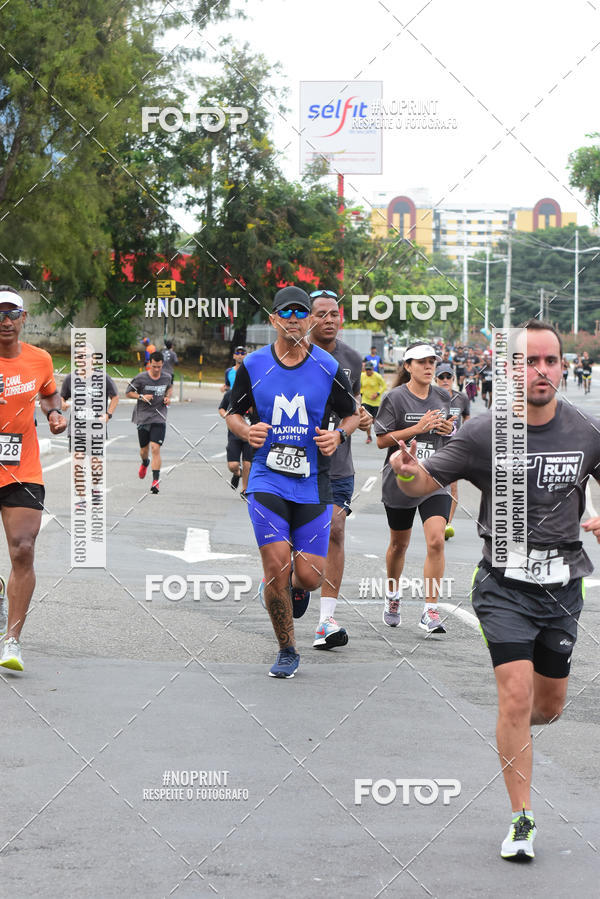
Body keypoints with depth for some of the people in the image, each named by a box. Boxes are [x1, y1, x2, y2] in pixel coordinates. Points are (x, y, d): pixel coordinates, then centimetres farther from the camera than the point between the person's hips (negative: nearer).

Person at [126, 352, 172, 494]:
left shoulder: (167, 377, 1)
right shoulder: (141, 378, -8)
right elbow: (129, 392, 2)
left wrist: (168, 396, 4)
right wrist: (141, 396, -15)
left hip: (159, 418, 0)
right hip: (143, 417, 0)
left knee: (155, 448, -14)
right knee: (144, 449, 13)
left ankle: (155, 481, -14)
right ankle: (145, 463, 51)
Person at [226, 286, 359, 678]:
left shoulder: (329, 368, -1)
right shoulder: (253, 365, 0)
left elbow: (353, 414, 12)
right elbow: (234, 413, 13)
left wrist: (339, 435, -10)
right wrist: (246, 431, -9)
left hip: (312, 483, 0)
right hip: (267, 480, 0)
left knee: (309, 576, -4)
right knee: (276, 567, -12)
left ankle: (297, 587, 36)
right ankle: (287, 651, 7)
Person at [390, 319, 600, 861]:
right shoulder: (483, 434, -10)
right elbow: (427, 483, -5)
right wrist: (408, 471, -27)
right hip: (505, 583, -3)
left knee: (549, 707, 14)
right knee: (516, 693, -17)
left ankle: (513, 734, 51)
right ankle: (522, 821, -8)